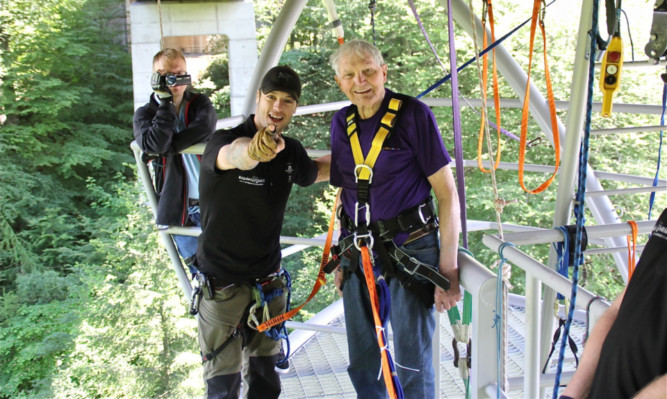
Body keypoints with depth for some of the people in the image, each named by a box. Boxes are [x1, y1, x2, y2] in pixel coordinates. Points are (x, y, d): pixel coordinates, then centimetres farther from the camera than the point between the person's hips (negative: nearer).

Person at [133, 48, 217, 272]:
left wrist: (169, 147, -23)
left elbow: (205, 127, -22)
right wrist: (166, 102, -19)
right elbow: (154, 144, -24)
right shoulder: (145, 114, -1)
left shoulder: (200, 103, 4)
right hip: (178, 207, -1)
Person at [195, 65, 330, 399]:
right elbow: (233, 155, -46)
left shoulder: (291, 151, -1)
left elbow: (314, 172, 24)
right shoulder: (222, 141, -19)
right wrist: (253, 149, -68)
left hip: (267, 279, 5)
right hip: (222, 281, -5)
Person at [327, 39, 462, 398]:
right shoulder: (342, 123, 7)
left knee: (412, 361, 2)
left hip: (410, 250, -5)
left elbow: (447, 193, -10)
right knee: (362, 361, 15)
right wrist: (341, 257, 15)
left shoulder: (413, 114, -9)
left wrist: (448, 268, -14)